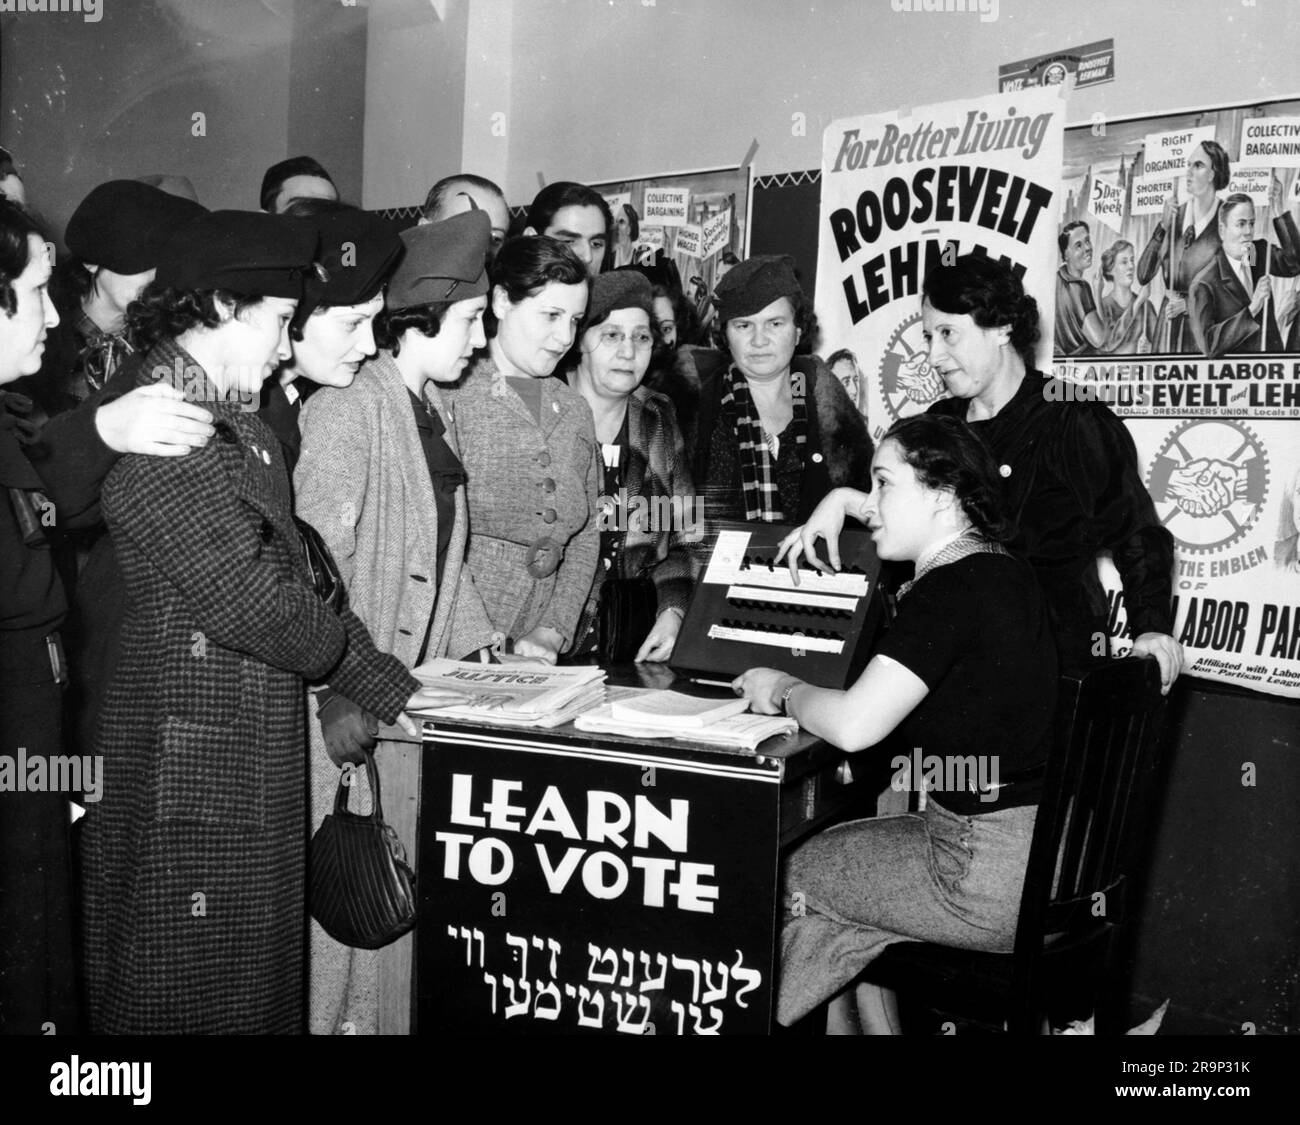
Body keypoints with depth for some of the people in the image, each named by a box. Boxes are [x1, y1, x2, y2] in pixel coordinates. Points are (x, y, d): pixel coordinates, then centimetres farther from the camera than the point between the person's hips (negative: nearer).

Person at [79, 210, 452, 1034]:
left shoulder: (247, 429, 15)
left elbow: (299, 573, 16)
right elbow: (250, 600, -21)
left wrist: (391, 688, 12)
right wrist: (341, 645, -4)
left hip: (260, 780, 9)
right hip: (181, 787, -9)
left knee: (265, 991, 17)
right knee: (184, 1003, 5)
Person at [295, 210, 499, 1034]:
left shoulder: (436, 414, 13)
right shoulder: (348, 409, -13)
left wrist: (482, 651, 11)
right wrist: (343, 695, -21)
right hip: (344, 704, -8)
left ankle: (382, 1014, 26)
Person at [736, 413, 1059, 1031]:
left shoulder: (951, 591, -21)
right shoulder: (998, 569, 8)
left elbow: (853, 724, -30)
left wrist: (783, 690, -11)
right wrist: (841, 503, 25)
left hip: (988, 876, -9)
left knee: (788, 877, 8)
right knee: (827, 848, 22)